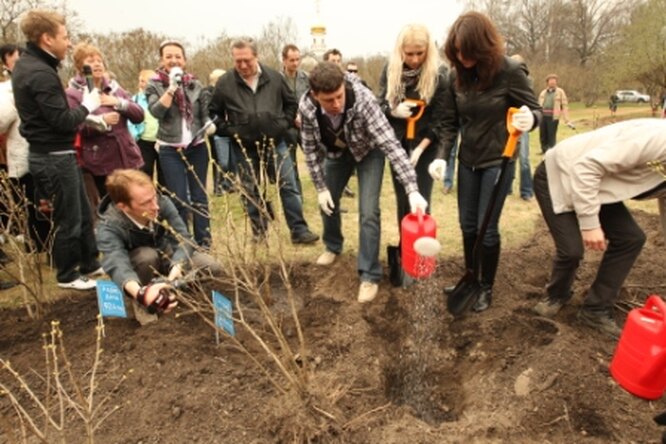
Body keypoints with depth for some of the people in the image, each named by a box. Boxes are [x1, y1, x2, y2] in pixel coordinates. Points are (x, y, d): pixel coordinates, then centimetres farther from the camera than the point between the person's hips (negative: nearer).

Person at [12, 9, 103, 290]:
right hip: (55, 157, -10)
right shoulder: (41, 73, -21)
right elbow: (64, 121, -22)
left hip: (51, 154, 10)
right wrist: (87, 105, -7)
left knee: (82, 212, 19)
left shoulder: (26, 65, 11)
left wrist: (83, 111, 6)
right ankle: (67, 275, 21)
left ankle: (90, 264, 32)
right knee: (68, 219, 4)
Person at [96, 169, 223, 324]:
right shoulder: (109, 227, -35)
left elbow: (182, 237, -29)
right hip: (139, 263, -2)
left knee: (212, 268, -19)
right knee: (147, 255, -38)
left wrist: (177, 266, -51)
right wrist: (140, 293, -73)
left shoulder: (162, 202, -28)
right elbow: (116, 263, -52)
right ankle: (140, 302, -10)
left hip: (167, 255, 2)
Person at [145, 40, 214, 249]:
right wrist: (172, 87, -21)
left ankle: (204, 242, 15)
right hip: (170, 150, -2)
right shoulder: (154, 85, 1)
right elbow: (156, 111, -16)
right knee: (179, 199, -4)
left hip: (197, 147, 2)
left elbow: (204, 113, 15)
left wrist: (209, 124, -5)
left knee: (199, 196, 6)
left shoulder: (195, 84, 7)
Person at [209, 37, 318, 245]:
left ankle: (299, 230, 6)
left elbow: (291, 103, 11)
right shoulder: (224, 83, -5)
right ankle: (259, 232, 23)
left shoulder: (274, 77, -2)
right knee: (250, 191, 8)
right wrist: (227, 131, -5)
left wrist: (284, 124, 0)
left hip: (275, 143, 0)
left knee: (288, 186, -1)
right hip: (244, 148, 0)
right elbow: (214, 112, 6)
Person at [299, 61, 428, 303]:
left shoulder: (363, 100, -39)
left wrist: (412, 190, -50)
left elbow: (390, 144, -43)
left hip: (368, 151, -4)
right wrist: (320, 187, -11)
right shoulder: (307, 107, -28)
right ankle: (333, 246, 44)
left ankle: (369, 274, 1)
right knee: (328, 202, 14)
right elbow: (310, 148, -12)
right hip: (337, 151, 4)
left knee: (368, 211, -14)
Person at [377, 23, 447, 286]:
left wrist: (421, 148, -21)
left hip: (425, 145, -3)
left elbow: (440, 116, -12)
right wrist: (393, 110, -19)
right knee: (402, 201, 8)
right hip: (397, 143, 3)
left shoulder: (439, 74, -12)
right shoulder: (390, 70, -3)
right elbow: (379, 103, 4)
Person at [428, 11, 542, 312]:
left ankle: (487, 288, 20)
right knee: (467, 224, 13)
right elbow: (450, 122, 2)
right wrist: (442, 156, -12)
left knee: (487, 228, 0)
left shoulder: (510, 71, -16)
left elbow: (535, 109, -8)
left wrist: (529, 119, -33)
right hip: (467, 161, 5)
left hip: (498, 161, -5)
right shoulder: (456, 76, -3)